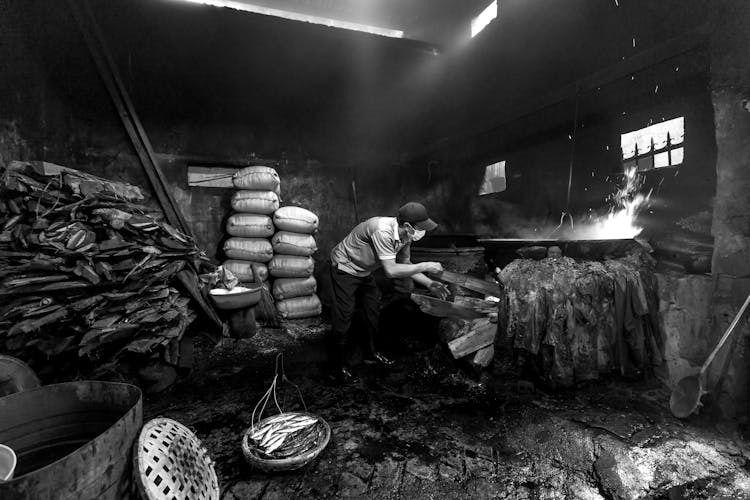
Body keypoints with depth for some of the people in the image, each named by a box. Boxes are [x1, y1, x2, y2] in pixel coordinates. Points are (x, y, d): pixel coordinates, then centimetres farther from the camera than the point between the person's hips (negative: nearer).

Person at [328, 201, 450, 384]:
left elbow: (406, 264, 2)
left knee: (372, 310, 14)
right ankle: (338, 365, 11)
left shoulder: (404, 236, -10)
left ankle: (371, 352, 34)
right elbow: (391, 271, -38)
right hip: (344, 268, -8)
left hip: (364, 271, 9)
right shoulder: (383, 231, -37)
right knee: (343, 316, -5)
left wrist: (429, 284, -8)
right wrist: (425, 266, -32)